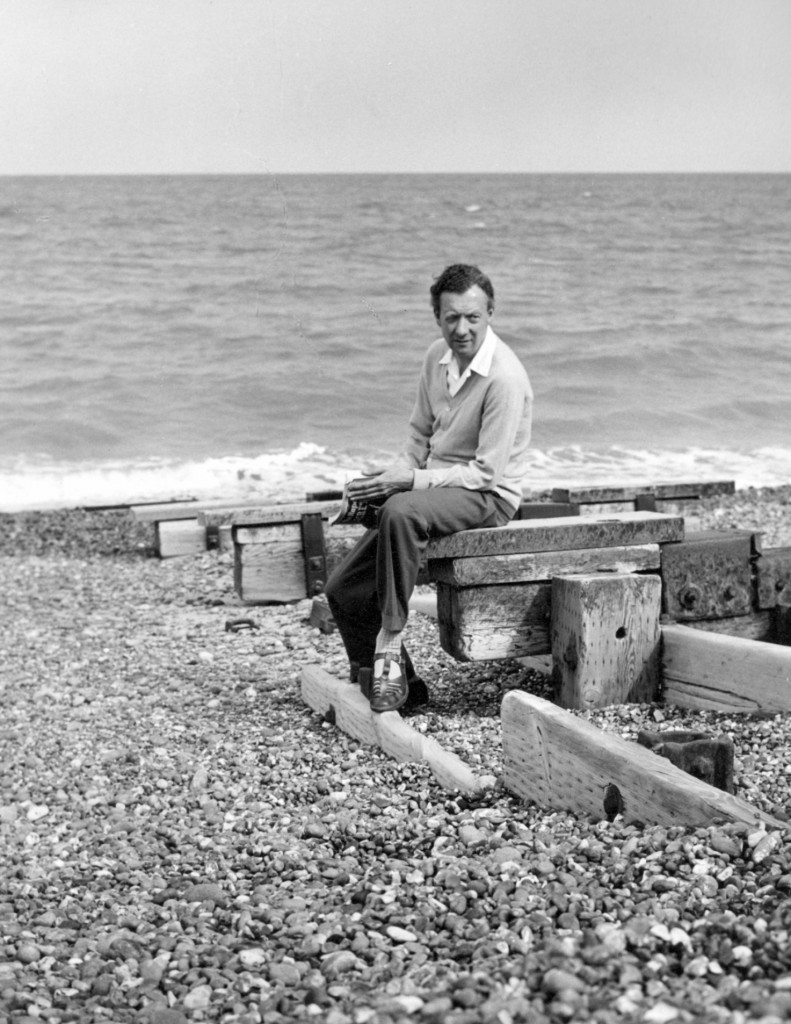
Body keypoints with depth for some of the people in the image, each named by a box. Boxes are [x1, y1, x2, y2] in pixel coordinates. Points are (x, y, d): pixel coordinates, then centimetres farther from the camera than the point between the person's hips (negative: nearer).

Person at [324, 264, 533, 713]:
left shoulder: (504, 377, -20)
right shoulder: (438, 357, 5)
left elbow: (486, 473, -20)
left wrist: (409, 481, -22)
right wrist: (392, 475, -2)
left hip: (488, 496, -8)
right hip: (434, 489, 8)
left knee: (401, 512, -39)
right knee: (344, 590, -2)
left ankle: (389, 648, -32)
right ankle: (398, 683, 14)